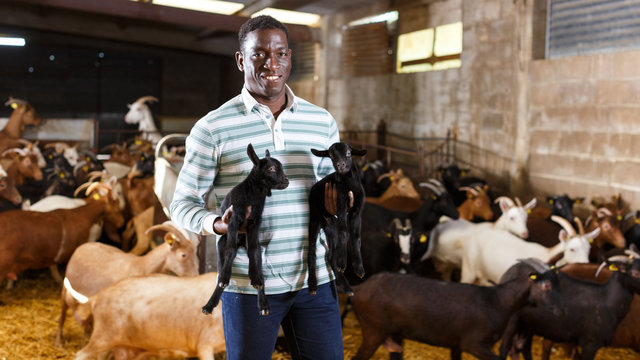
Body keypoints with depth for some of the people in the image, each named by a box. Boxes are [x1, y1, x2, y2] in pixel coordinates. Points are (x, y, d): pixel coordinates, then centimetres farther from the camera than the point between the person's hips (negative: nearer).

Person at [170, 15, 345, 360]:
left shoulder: (322, 121, 7)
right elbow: (183, 203, 1)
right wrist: (218, 224, -20)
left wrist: (339, 198, -7)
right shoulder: (212, 128, -3)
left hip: (315, 281, 3)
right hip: (249, 285, -3)